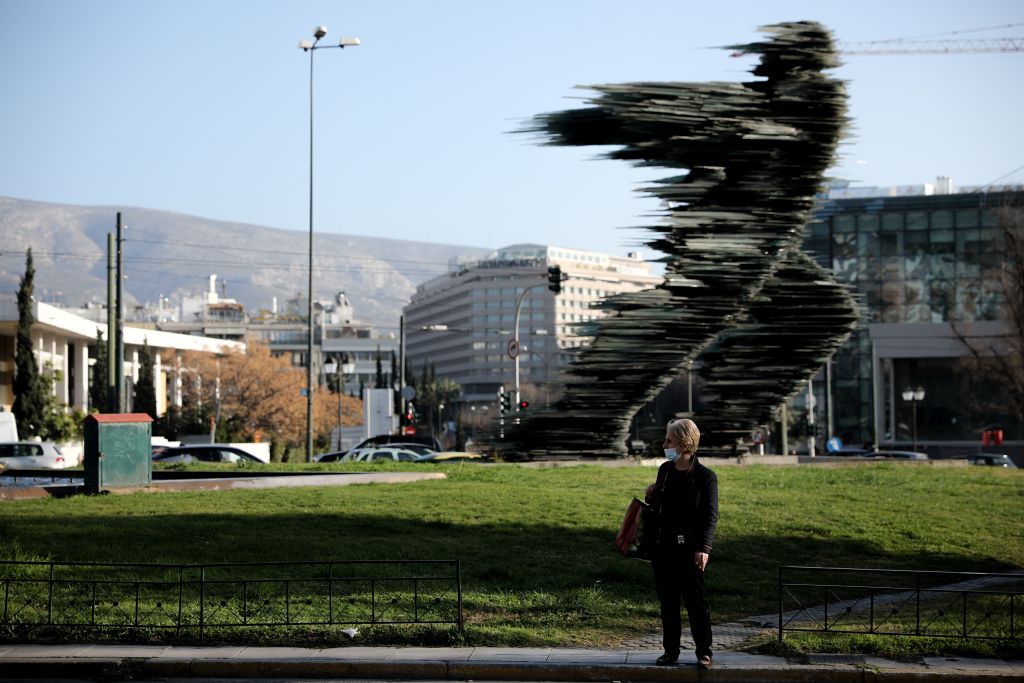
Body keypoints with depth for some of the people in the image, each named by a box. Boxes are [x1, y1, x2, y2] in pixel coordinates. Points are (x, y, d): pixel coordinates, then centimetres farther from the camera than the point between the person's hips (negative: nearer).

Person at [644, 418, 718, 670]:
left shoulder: (705, 477, -9)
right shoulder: (665, 470, 9)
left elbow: (710, 516, -11)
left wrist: (704, 548, -21)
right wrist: (651, 496, -2)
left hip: (689, 548, -6)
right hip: (663, 547, 6)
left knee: (695, 601, -1)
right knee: (668, 601, 10)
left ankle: (704, 652, 7)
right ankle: (671, 650, 18)